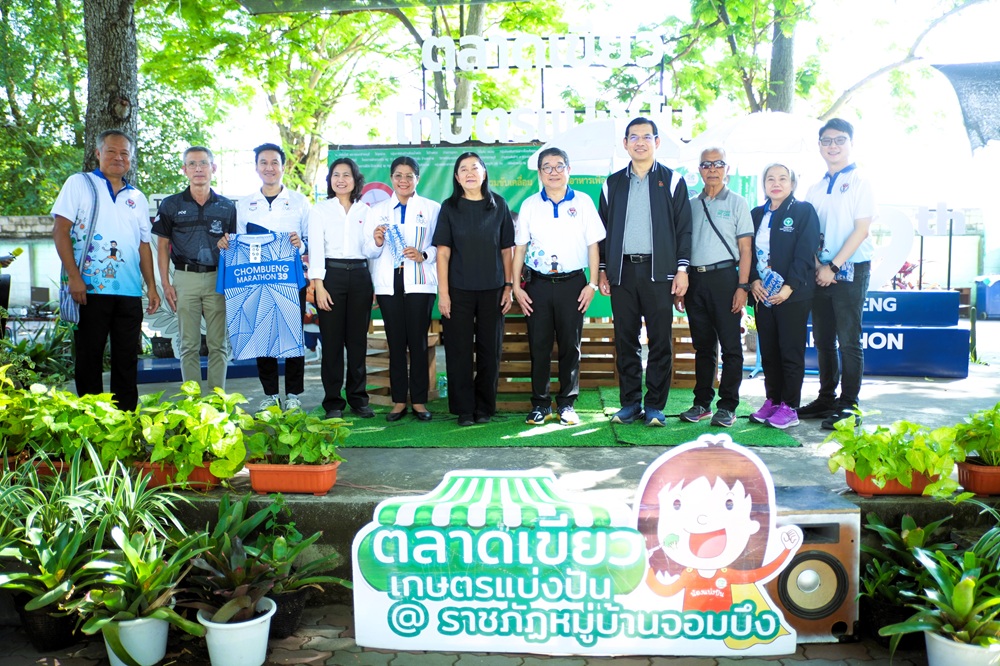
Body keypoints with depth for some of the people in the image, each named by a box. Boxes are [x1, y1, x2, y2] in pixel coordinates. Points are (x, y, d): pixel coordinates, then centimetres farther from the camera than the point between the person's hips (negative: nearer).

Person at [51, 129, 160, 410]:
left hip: (130, 292, 4)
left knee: (127, 358, 6)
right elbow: (60, 231, -2)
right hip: (90, 288, -3)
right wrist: (74, 277, -12)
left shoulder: (137, 198, 17)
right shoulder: (79, 184, 6)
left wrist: (152, 287, 10)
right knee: (89, 357, 2)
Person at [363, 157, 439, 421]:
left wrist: (423, 255, -18)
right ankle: (399, 400, 12)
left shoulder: (432, 208, 6)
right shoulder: (378, 210, 13)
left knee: (418, 340, -2)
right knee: (395, 342, 4)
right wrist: (376, 243, -12)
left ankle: (419, 400, 7)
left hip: (419, 282, -2)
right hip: (389, 283, 2)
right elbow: (368, 251, 9)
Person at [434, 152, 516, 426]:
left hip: (492, 290, 1)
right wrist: (443, 292, -7)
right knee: (459, 350, 1)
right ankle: (464, 409, 11)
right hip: (459, 290, -1)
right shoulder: (449, 207, 2)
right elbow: (443, 252, -1)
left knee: (490, 349, 5)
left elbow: (507, 249, 7)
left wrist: (509, 286, 2)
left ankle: (485, 407, 17)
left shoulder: (498, 205, 5)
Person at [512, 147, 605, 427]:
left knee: (570, 346, 3)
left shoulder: (583, 202, 3)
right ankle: (540, 403, 13)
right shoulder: (529, 205, 6)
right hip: (538, 283, 1)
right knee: (539, 346, 3)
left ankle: (567, 403, 14)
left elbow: (593, 245, 3)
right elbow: (519, 248, 8)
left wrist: (592, 284, -4)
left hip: (572, 283, -1)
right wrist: (516, 287, 1)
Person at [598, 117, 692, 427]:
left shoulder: (672, 181, 7)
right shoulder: (613, 183, 14)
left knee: (661, 340, -1)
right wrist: (602, 271, 7)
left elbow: (684, 227, 3)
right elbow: (603, 229, 14)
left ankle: (655, 405, 7)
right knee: (625, 340, 4)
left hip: (658, 270, -2)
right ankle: (629, 403, 12)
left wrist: (682, 268, -5)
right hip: (622, 271, 2)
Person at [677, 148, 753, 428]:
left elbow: (745, 249, 0)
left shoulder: (737, 203, 4)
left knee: (730, 346, -4)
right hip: (695, 279, 4)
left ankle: (727, 406, 2)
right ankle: (702, 403, 16)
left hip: (724, 277, -3)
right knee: (703, 346, 9)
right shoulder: (691, 205, 14)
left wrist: (742, 286, -9)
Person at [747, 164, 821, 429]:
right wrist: (753, 280, -5)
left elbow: (805, 253, -8)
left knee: (791, 352, -2)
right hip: (763, 294, 5)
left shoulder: (804, 211, 0)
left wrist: (789, 287, -16)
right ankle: (772, 400, 17)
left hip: (792, 295, -5)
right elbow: (748, 250, 11)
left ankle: (789, 407, 2)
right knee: (768, 351, 8)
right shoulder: (757, 214, 15)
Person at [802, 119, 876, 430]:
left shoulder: (860, 181, -2)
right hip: (821, 271, 6)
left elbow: (861, 229, -9)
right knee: (823, 339, 10)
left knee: (848, 340, -5)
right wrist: (817, 265, -5)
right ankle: (826, 398, 20)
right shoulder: (816, 189, 14)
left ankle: (849, 405, 2)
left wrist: (833, 267, -14)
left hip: (850, 270, -6)